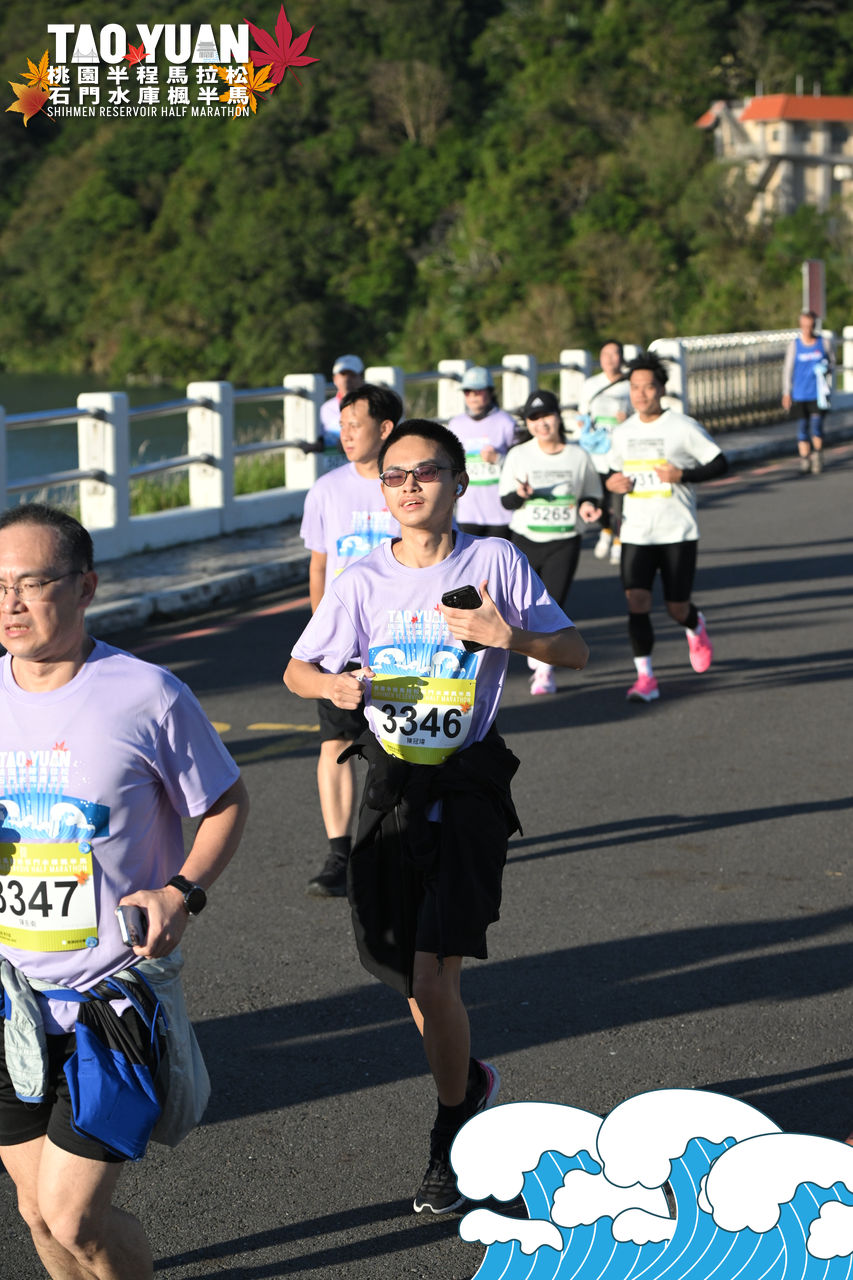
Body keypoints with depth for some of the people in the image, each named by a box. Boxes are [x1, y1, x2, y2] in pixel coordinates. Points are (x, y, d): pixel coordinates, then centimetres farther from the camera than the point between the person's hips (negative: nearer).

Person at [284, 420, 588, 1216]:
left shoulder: (493, 562, -4)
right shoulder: (362, 581, 1)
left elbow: (574, 651, 1)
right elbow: (297, 668, 7)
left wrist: (509, 637, -18)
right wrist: (332, 683, -15)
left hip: (468, 786, -3)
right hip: (392, 785, 3)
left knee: (433, 978, -11)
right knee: (408, 977, 12)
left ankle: (451, 1140, 12)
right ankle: (468, 1079, 43)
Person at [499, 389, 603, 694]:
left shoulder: (578, 457, 2)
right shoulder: (518, 455, 2)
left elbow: (593, 494, 13)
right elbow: (505, 500, 0)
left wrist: (587, 506, -11)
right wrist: (521, 494, -23)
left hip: (564, 543, -1)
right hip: (525, 542, 1)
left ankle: (545, 670, -2)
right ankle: (536, 661, 30)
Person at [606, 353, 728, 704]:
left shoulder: (684, 427, -7)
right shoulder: (623, 432, 8)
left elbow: (719, 463, -4)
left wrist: (683, 475, -19)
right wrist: (612, 481, 0)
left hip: (678, 531, -3)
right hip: (636, 532, 3)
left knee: (677, 607, 2)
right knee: (636, 601, -12)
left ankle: (696, 627, 40)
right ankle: (645, 678, -7)